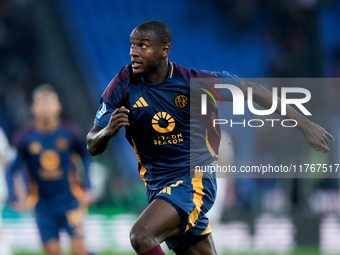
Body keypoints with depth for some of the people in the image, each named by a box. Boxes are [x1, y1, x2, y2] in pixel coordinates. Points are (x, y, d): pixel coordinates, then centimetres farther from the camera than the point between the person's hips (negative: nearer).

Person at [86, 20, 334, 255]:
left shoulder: (193, 81, -13)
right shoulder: (124, 85, -5)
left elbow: (251, 90, -3)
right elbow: (93, 146, 0)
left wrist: (304, 124, -2)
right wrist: (108, 131, -24)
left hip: (195, 179, -5)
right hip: (157, 184, 5)